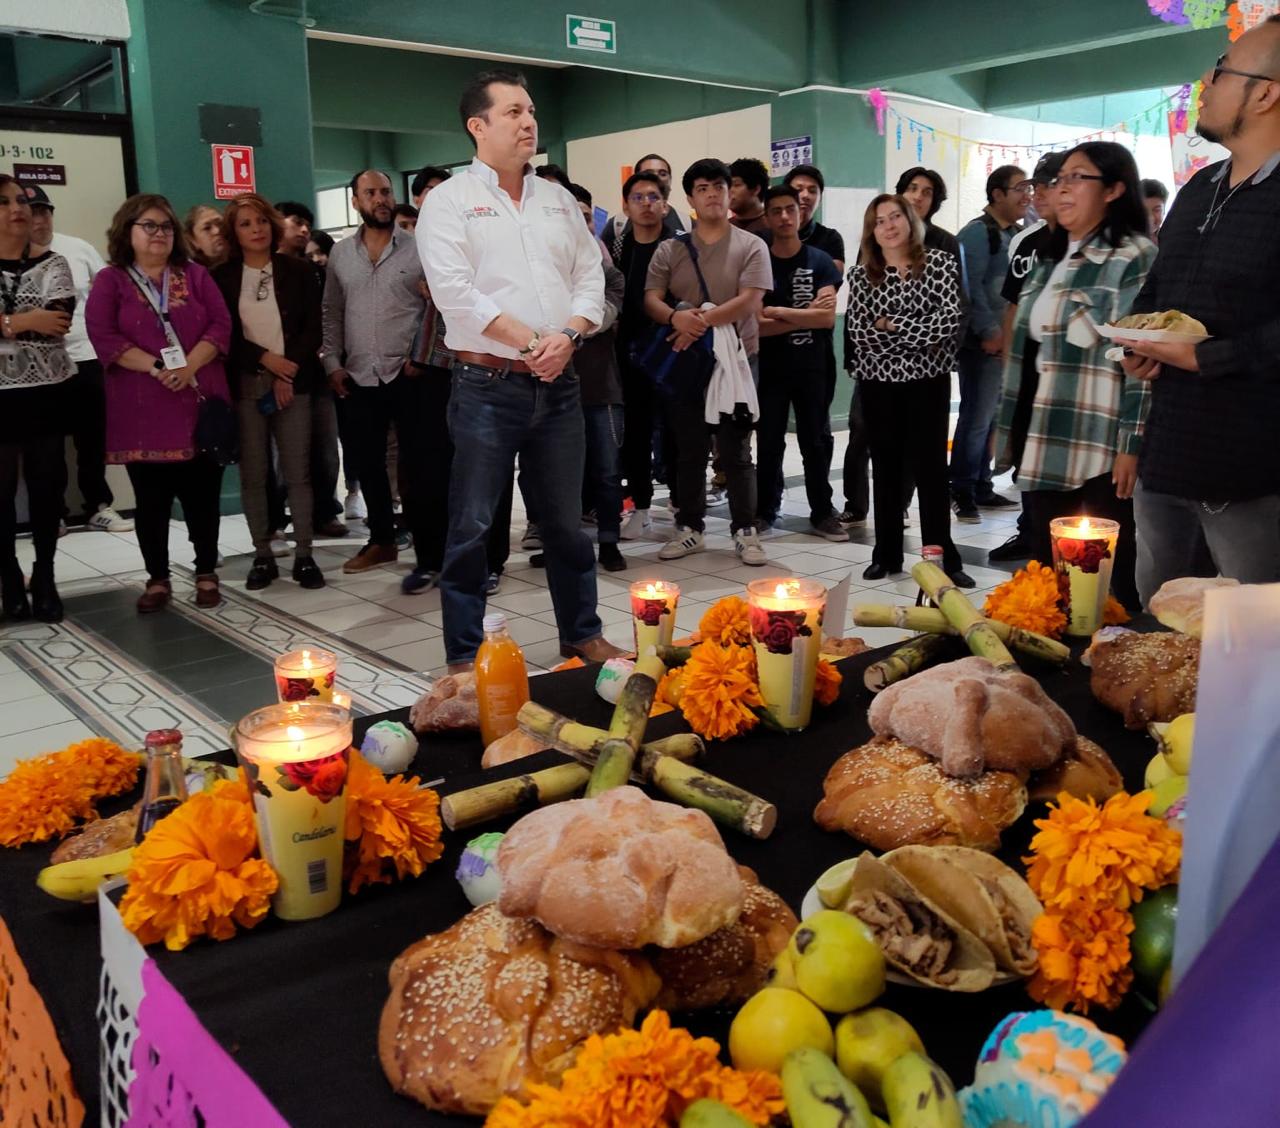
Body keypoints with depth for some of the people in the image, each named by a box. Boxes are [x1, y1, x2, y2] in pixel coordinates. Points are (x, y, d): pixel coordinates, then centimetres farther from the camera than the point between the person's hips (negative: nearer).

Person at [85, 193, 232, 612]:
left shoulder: (195, 274, 12)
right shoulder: (110, 280, 6)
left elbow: (221, 324, 2)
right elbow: (102, 335, -6)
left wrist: (189, 365, -14)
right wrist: (156, 367, -17)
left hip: (199, 404, 1)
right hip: (142, 411, -1)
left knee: (202, 495, 4)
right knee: (151, 499, 4)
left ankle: (206, 574, 16)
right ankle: (158, 579, 14)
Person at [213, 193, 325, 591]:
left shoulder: (298, 270, 6)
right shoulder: (222, 277, 6)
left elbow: (313, 328, 1)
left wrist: (288, 374, -8)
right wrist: (266, 359, -11)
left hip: (292, 383, 0)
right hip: (244, 387, 1)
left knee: (298, 472, -2)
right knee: (252, 475, 2)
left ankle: (304, 556, 4)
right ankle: (263, 557, 9)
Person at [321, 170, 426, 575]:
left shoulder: (418, 248, -1)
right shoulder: (340, 254, 9)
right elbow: (331, 314, 13)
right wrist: (332, 364, 5)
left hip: (409, 373, -4)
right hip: (359, 377, 4)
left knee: (418, 461, 1)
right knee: (368, 463, 10)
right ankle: (381, 540, 23)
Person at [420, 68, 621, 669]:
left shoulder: (557, 199, 15)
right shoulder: (449, 201, -1)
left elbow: (590, 278, 11)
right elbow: (456, 292, -13)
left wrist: (568, 336, -8)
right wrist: (531, 341, -14)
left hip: (558, 384, 5)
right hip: (488, 386, -5)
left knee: (567, 522, 13)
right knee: (472, 527, 0)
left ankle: (583, 634, 27)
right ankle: (465, 655, 10)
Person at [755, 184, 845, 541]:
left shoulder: (820, 261, 1)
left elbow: (827, 318, -11)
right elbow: (755, 324, -9)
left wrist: (778, 312, -12)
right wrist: (804, 316, -12)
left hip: (812, 366, 0)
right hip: (770, 366, 0)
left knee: (815, 441, 5)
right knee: (768, 442, 5)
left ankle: (822, 512, 13)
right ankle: (765, 509, 17)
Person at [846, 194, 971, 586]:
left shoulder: (939, 263, 0)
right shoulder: (861, 273, 4)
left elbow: (950, 319, -12)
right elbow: (858, 331, -6)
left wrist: (892, 325, -12)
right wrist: (918, 336, -11)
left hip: (928, 379, -2)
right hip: (878, 380, 2)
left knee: (931, 466, 0)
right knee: (886, 466, 8)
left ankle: (942, 557, 6)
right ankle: (886, 554, 16)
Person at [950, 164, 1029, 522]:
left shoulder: (1017, 234, 18)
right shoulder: (977, 232, -8)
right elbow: (971, 286, -16)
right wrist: (989, 331, -19)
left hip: (1008, 341, 8)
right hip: (984, 342, -8)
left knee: (991, 419, 11)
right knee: (977, 418, -8)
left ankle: (981, 488, 19)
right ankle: (962, 493, 0)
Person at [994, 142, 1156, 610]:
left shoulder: (1135, 258, -6)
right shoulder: (1053, 260, 18)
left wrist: (1132, 445, -18)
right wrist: (1010, 429, 18)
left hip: (1102, 453, -7)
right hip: (1044, 449, 8)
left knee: (1108, 584, -1)